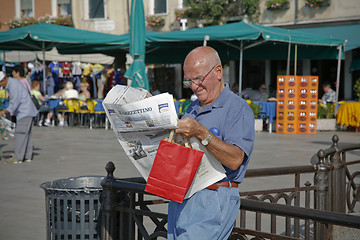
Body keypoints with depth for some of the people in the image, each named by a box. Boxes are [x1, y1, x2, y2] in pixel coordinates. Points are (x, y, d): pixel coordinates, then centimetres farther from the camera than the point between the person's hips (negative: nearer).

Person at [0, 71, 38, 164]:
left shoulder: (13, 86, -20)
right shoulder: (12, 82, 12)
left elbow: (14, 104, -21)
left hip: (25, 112, -11)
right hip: (26, 112, 11)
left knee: (20, 133, -10)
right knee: (26, 134, 11)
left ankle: (18, 157, -9)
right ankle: (27, 156, 13)